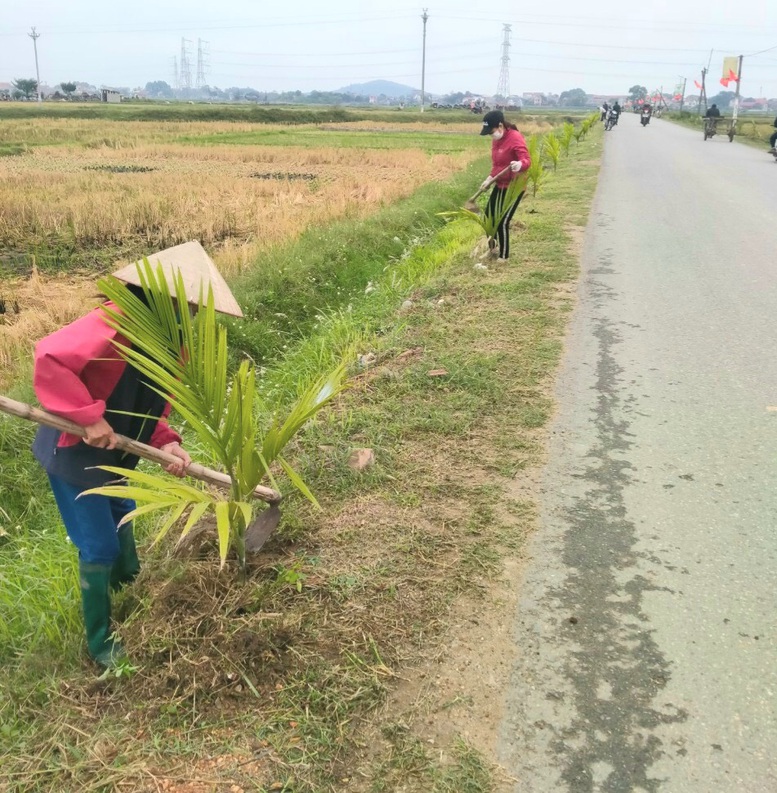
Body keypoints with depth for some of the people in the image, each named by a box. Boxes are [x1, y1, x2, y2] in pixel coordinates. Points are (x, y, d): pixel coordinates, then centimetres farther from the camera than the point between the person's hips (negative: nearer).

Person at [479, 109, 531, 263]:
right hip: (500, 185, 9)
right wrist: (490, 179, 16)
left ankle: (504, 256, 8)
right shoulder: (496, 139, 6)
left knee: (503, 222, -8)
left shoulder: (515, 138, -22)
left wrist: (520, 164, -52)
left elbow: (527, 160, -31)